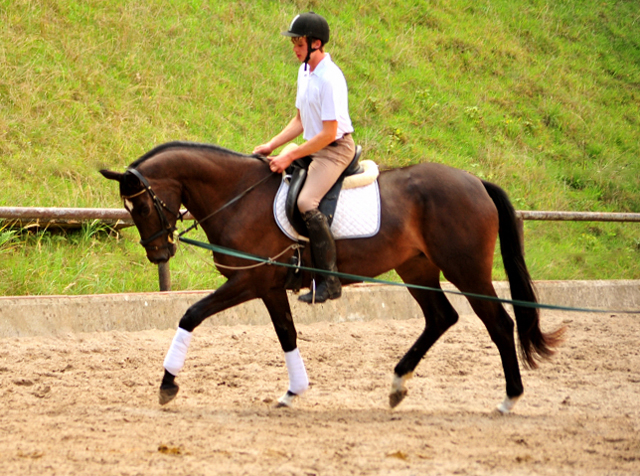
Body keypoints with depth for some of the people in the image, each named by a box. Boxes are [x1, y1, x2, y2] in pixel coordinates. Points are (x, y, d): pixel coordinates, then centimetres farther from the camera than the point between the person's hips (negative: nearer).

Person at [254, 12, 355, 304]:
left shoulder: (330, 78, -20)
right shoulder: (304, 72, 10)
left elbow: (328, 133, -22)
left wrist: (290, 156, -20)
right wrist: (272, 146, 7)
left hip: (335, 149, -10)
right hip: (312, 146, 10)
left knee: (306, 202, -29)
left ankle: (330, 281, -26)